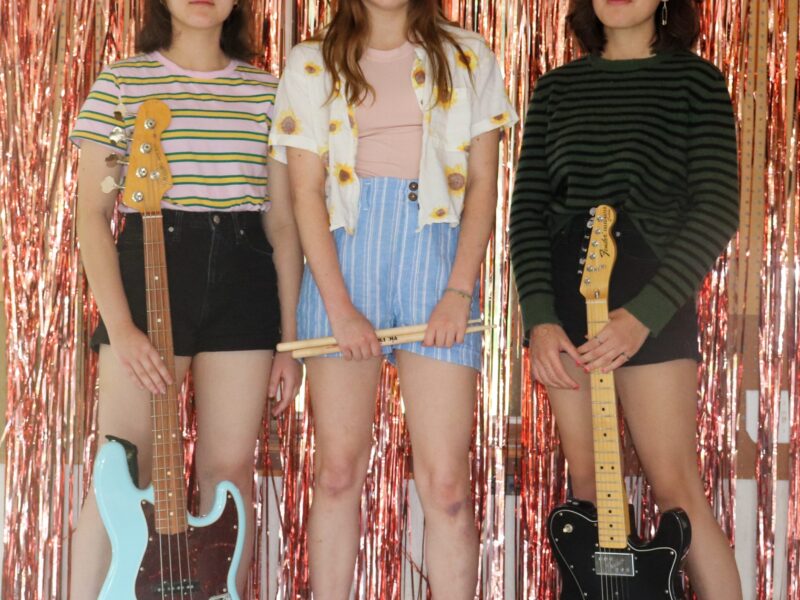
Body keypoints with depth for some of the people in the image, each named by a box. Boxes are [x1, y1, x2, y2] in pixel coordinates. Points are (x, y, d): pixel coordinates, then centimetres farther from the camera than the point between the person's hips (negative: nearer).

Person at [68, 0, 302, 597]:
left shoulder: (265, 92, 10)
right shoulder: (121, 83, 3)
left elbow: (283, 222, 10)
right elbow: (93, 215, -2)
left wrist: (288, 338, 4)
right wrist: (120, 326, -14)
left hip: (242, 283, 2)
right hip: (147, 267, -2)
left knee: (230, 470, 3)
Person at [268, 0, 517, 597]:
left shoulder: (468, 58, 11)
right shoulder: (312, 64, 9)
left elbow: (483, 184, 6)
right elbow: (306, 191, 1)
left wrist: (459, 291, -7)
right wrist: (339, 307, -9)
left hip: (435, 257, 0)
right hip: (344, 260, 1)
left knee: (446, 482, -6)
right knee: (338, 472, 1)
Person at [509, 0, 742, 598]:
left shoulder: (695, 80, -1)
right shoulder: (556, 88, 10)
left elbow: (718, 209, -10)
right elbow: (528, 208, 5)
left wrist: (644, 313, -21)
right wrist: (539, 318, -9)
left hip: (650, 294, -4)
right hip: (561, 288, 4)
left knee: (676, 486, -8)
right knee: (587, 480, 7)